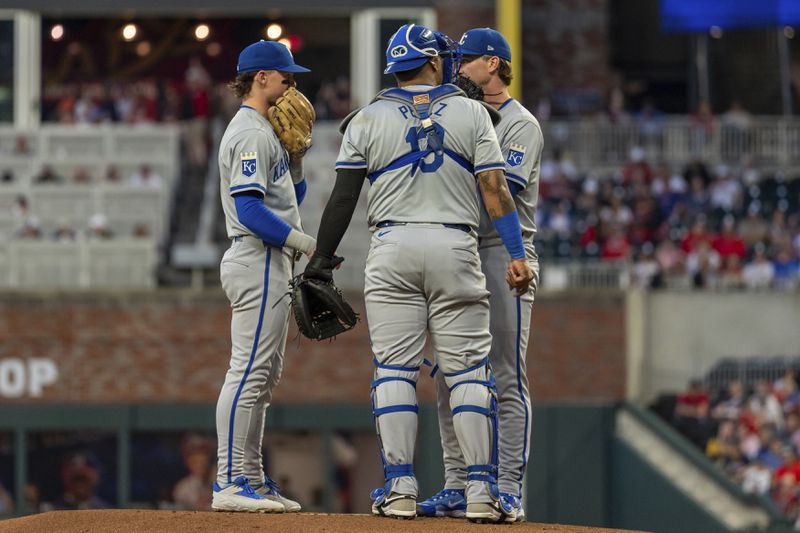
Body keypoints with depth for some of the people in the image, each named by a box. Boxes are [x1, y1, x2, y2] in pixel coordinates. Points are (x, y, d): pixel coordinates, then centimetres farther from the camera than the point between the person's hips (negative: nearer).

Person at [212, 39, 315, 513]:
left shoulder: (264, 131, 20)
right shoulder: (251, 133, -13)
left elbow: (293, 195, 23)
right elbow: (249, 210, -22)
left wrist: (295, 151, 8)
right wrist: (308, 243, -20)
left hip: (269, 263, 11)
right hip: (258, 263, -11)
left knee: (263, 376, 12)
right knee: (250, 371, -13)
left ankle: (252, 479, 16)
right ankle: (231, 483, -15)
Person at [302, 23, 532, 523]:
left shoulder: (368, 120, 5)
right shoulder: (472, 113, 3)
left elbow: (344, 195, 0)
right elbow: (494, 187, -4)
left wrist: (322, 259, 5)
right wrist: (516, 253, -6)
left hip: (392, 249, 1)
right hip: (456, 249, -1)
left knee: (394, 370, 2)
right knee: (469, 370, 1)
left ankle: (400, 487, -4)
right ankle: (481, 490, -5)